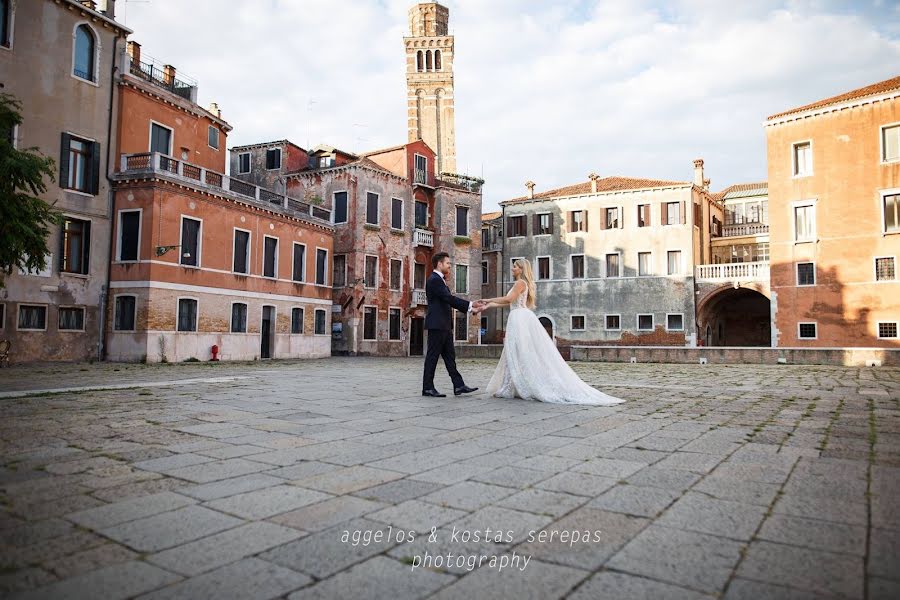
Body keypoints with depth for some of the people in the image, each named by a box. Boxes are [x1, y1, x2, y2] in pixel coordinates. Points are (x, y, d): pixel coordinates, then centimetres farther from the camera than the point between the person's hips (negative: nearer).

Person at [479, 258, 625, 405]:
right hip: (522, 319, 10)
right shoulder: (523, 284, 21)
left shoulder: (521, 282, -8)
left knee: (518, 355, -6)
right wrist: (489, 305, 20)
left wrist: (489, 300, -10)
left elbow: (508, 299, -21)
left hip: (519, 319, -10)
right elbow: (510, 303, 20)